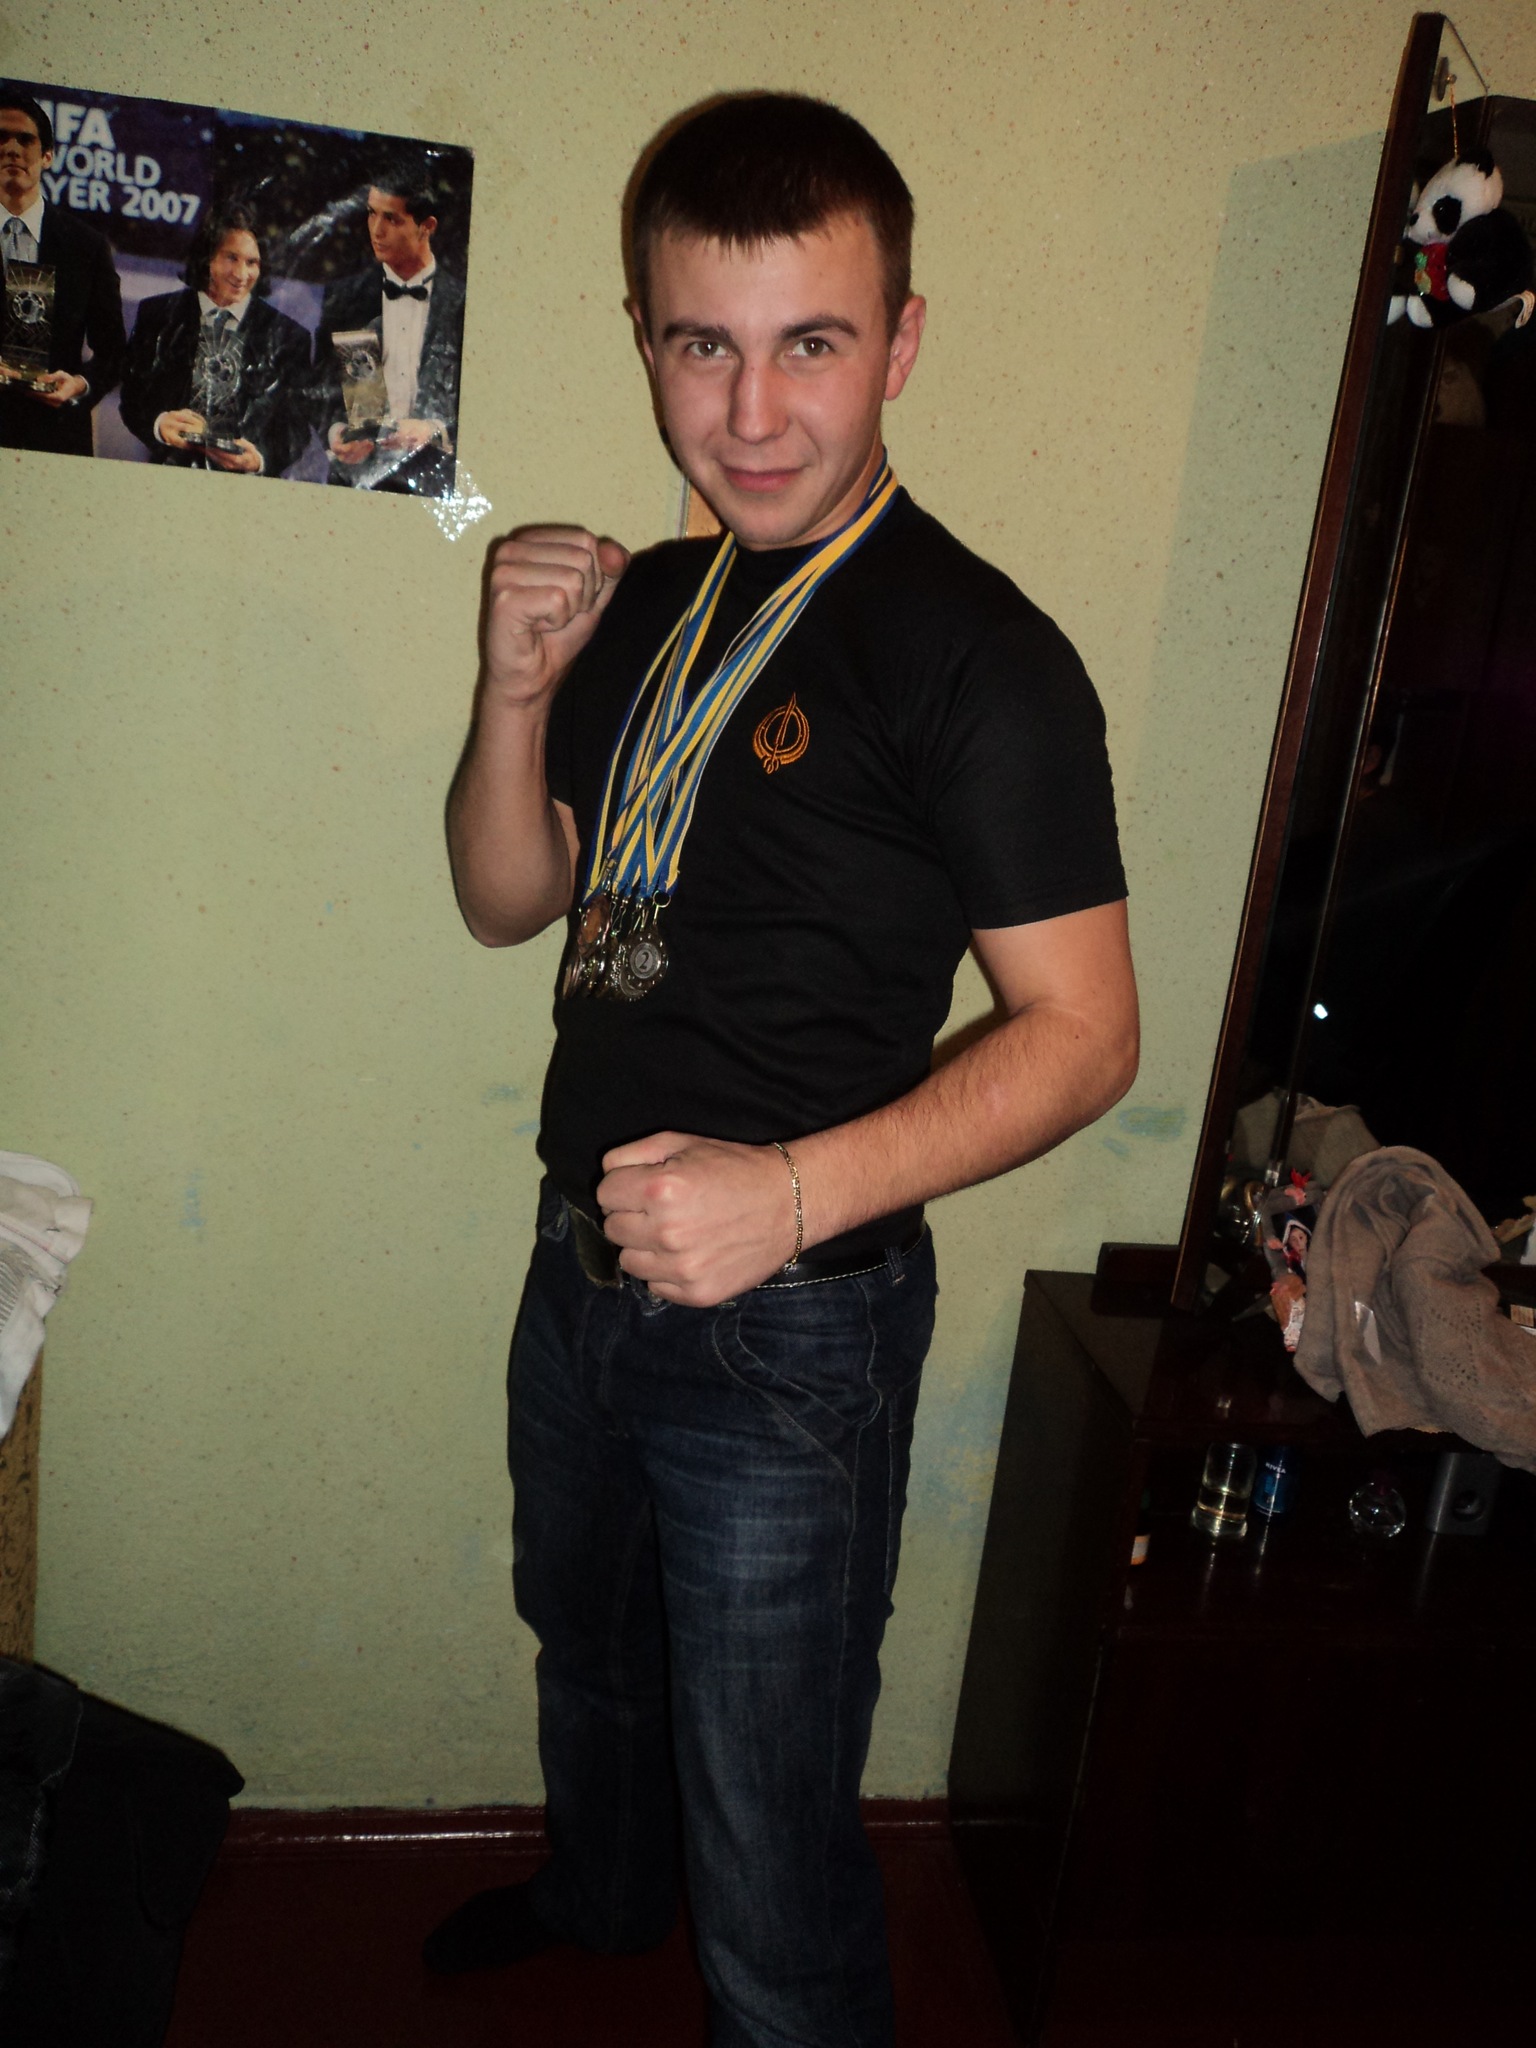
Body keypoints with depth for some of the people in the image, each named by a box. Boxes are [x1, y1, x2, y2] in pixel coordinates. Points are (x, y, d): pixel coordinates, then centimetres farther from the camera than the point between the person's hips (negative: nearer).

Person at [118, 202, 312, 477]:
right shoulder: (158, 315, 13)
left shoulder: (287, 335, 9)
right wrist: (158, 424, -10)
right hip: (169, 476, 3)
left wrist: (260, 459, -15)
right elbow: (132, 396, 13)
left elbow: (295, 425, 5)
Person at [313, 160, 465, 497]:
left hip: (435, 482, -2)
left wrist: (435, 430, -12)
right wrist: (332, 431, -7)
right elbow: (321, 384, 13)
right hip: (356, 474, 2)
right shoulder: (344, 298, 11)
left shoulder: (463, 303, 2)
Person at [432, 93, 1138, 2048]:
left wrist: (797, 1189, -31)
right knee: (587, 1641, 32)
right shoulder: (650, 600, 5)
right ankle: (601, 1887, 62)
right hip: (585, 1262, 8)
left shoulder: (976, 654, -18)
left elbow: (1082, 1029, -19)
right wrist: (518, 688, -11)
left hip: (792, 1321, -8)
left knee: (768, 1835, 7)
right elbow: (509, 900, 7)